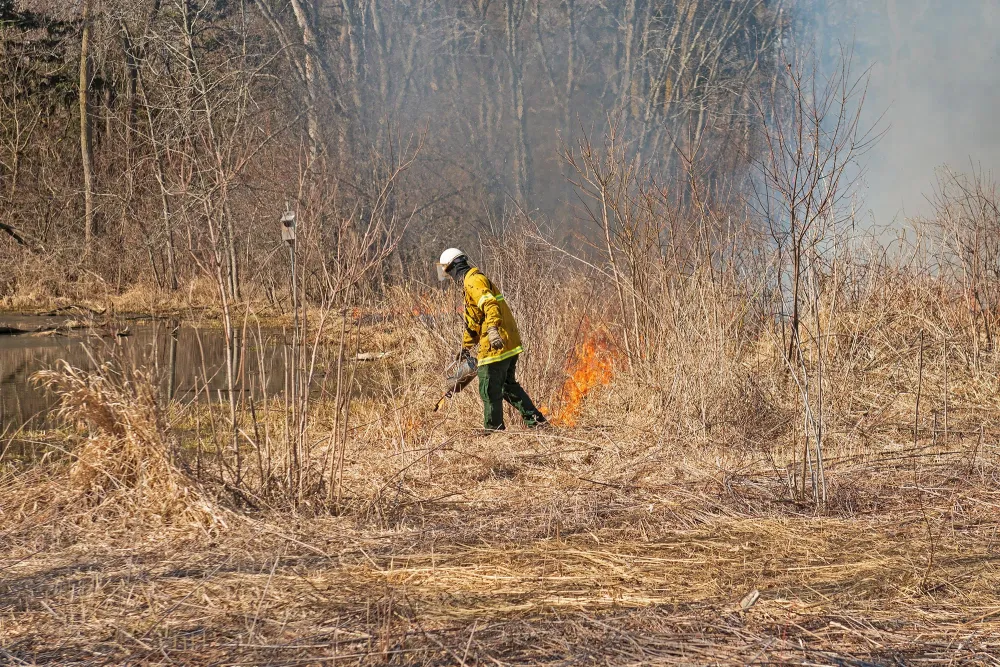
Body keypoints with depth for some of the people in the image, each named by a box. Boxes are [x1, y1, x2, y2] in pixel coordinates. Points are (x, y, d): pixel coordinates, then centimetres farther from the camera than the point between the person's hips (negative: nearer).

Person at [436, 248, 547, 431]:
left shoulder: (473, 281, -10)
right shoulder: (474, 280, 24)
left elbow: (490, 305, -28)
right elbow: (472, 320, 35)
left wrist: (492, 329, -43)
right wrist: (466, 345, 42)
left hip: (495, 345, -10)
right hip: (510, 344, 10)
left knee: (489, 389, -2)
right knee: (508, 385, 18)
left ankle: (494, 428, 4)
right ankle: (534, 418, 15)